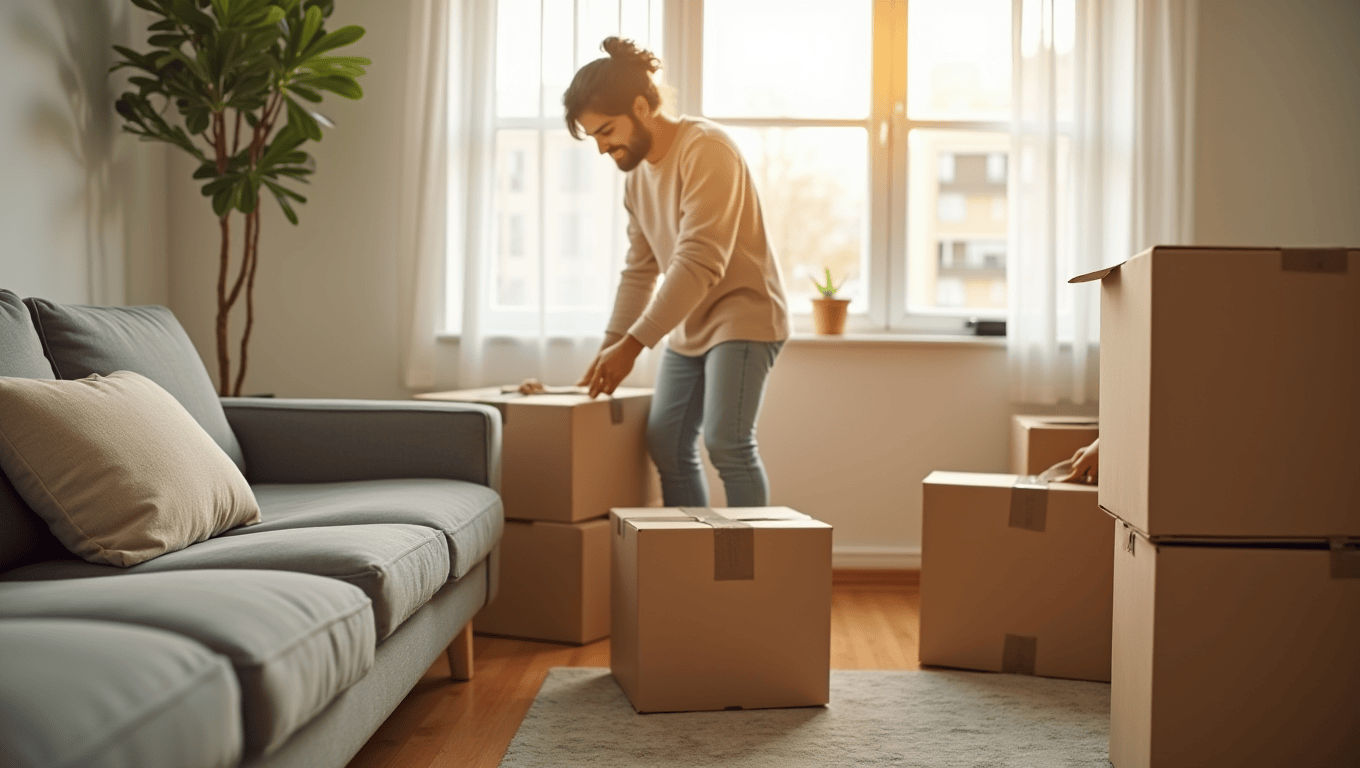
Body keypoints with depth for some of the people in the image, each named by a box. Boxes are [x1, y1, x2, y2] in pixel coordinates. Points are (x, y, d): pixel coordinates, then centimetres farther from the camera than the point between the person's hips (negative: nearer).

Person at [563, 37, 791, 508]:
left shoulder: (705, 150, -19)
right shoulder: (636, 171, 8)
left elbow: (699, 264, -28)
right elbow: (640, 269, 11)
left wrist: (632, 344, -30)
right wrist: (609, 348, 2)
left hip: (743, 314, -8)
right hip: (689, 326, 8)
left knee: (726, 443, -18)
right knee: (666, 445, 2)